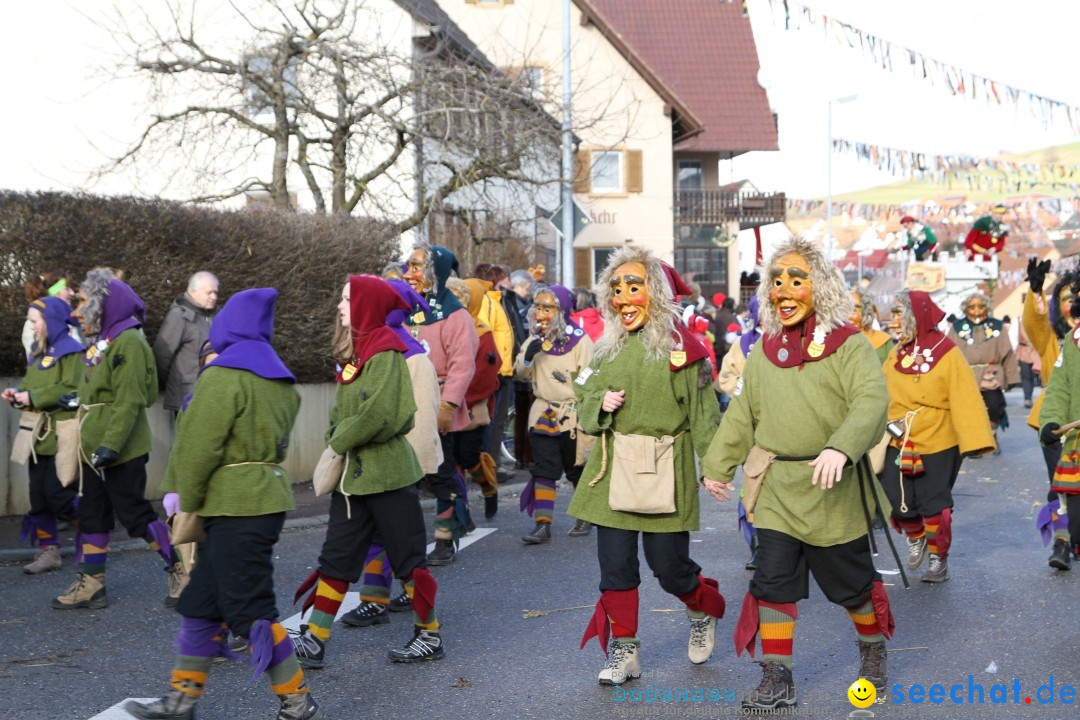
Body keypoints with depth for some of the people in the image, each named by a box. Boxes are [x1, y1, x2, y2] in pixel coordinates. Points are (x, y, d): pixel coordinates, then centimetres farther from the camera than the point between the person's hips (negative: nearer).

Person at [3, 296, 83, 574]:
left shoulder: (71, 351, -10)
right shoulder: (37, 351, 16)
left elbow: (71, 390, -20)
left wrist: (32, 398, -17)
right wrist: (17, 394, 2)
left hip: (63, 436, -8)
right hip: (40, 436, 8)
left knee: (57, 493, -9)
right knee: (38, 496, 7)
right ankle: (48, 551, 15)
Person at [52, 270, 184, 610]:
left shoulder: (128, 342, -17)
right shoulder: (102, 342, 12)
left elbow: (129, 401, -23)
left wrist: (111, 444, -27)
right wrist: (80, 401, 16)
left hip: (121, 451, -10)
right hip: (95, 449, 10)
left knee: (136, 513, -3)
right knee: (91, 515, 11)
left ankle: (182, 570, 9)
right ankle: (91, 584, 19)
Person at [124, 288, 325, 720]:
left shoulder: (223, 376, -13)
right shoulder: (279, 380, 14)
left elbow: (198, 447, -14)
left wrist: (187, 501, -4)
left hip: (236, 507, -9)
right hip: (268, 497, 9)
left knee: (251, 610, -3)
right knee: (201, 602, 15)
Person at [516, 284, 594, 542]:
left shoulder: (579, 340, -11)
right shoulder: (535, 339, 5)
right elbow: (521, 374, 7)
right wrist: (528, 356, -13)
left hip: (574, 414, -3)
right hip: (544, 413, 4)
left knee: (578, 470, 12)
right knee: (543, 469, -3)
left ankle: (585, 517, 30)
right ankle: (543, 525, -4)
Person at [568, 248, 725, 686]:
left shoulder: (679, 346, -4)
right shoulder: (608, 347, 11)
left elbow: (702, 412, -6)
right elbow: (585, 399, 17)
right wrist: (600, 403, -6)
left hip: (665, 470, -4)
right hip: (613, 468, 4)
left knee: (669, 565, 1)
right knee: (615, 565, 1)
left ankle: (705, 610, 33)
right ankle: (623, 652, 14)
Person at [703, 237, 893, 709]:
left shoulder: (847, 344, -8)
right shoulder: (764, 350, 9)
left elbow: (872, 401, -22)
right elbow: (742, 414, 16)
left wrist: (841, 447, -38)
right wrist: (718, 466, 14)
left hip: (832, 489, -4)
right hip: (776, 487, 4)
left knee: (851, 581, 10)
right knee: (773, 581, 0)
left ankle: (873, 651, 37)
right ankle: (777, 681, 9)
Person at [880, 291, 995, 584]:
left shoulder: (947, 353, -11)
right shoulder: (895, 354, 2)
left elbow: (966, 399, -15)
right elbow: (882, 396, 4)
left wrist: (975, 439, -22)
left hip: (937, 444, -4)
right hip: (898, 444, 4)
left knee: (934, 505, 3)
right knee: (897, 502, 2)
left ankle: (938, 559, 25)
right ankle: (916, 539, 33)